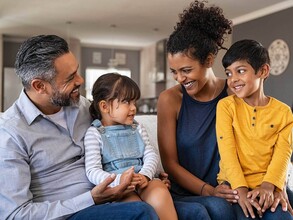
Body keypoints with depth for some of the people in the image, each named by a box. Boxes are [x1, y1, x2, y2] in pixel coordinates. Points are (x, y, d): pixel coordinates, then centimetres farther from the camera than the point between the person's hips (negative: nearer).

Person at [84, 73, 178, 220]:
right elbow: (92, 171, -8)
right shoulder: (94, 134, 1)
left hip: (143, 180, 4)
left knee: (160, 193, -29)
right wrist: (117, 180, -26)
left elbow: (151, 155, 8)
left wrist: (145, 175, -13)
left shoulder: (137, 128, 18)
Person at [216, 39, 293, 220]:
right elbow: (227, 151, -8)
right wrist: (241, 189, -19)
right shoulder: (226, 105, -1)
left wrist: (268, 186, -19)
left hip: (269, 184, 2)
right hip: (235, 183, -1)